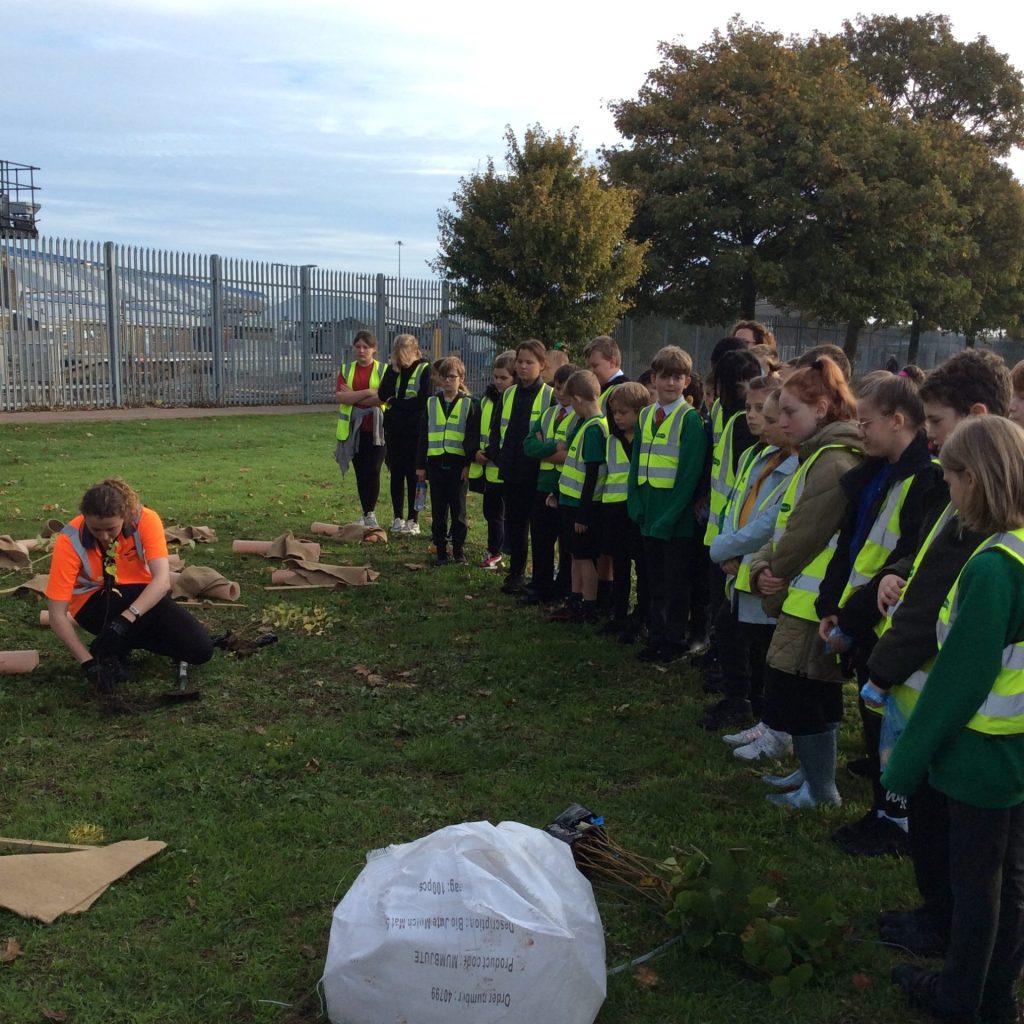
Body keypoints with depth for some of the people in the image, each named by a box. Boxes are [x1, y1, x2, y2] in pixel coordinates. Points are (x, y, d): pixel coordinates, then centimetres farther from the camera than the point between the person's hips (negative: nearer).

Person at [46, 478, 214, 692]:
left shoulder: (145, 520, -25)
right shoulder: (70, 541, -27)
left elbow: (163, 580, -35)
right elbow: (57, 615, -27)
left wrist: (126, 619, -50)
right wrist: (88, 662, -36)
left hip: (143, 598, 3)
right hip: (93, 602, -2)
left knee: (201, 650, -16)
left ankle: (126, 640, 6)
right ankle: (108, 652, -11)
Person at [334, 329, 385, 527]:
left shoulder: (383, 370, 0)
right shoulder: (346, 370, 8)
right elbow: (340, 396, -8)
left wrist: (353, 397, -10)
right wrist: (367, 393, -16)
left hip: (376, 429, -3)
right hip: (354, 429, 3)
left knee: (373, 472, -4)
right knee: (360, 473, 8)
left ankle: (371, 514, 8)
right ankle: (365, 514, 17)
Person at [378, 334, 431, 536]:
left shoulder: (424, 369, -4)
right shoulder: (393, 369, 8)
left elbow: (423, 401, -13)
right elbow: (382, 395, -5)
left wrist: (396, 402, -7)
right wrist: (394, 369, -10)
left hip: (414, 431, -4)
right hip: (394, 430, 4)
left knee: (413, 475, 1)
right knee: (396, 474, 8)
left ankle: (413, 520, 7)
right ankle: (398, 518, 16)